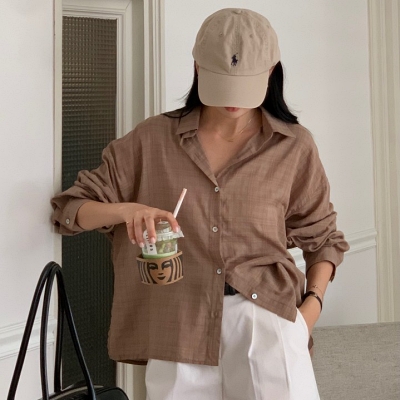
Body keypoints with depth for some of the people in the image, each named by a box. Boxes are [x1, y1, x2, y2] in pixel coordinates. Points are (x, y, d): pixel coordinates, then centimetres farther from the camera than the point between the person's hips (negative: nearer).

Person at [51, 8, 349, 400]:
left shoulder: (294, 146, 4)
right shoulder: (153, 140, 4)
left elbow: (321, 237, 15)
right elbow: (69, 209, 5)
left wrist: (313, 301, -2)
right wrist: (126, 209, -16)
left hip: (266, 314, 0)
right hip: (179, 323, 1)